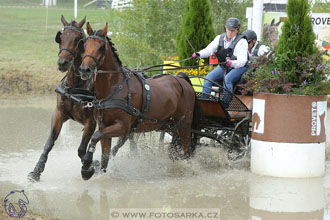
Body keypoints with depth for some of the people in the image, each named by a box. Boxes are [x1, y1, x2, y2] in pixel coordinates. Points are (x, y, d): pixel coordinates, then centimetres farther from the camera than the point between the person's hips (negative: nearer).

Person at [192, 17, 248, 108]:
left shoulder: (241, 42, -14)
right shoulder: (220, 38, 3)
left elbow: (242, 61, -24)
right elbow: (209, 49, -6)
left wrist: (232, 63, -45)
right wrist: (199, 54, -28)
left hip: (238, 68, -5)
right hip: (223, 67, 6)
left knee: (227, 79, -35)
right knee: (208, 77, -17)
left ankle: (225, 103, -37)